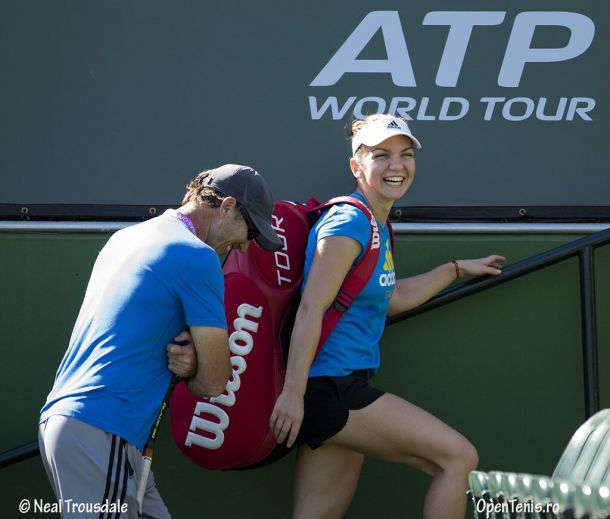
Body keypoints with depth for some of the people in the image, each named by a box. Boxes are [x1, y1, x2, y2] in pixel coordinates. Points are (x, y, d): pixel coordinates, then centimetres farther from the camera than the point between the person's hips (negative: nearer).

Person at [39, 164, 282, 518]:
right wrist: (191, 367, 17)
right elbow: (214, 383, -6)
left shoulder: (126, 237, 19)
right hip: (101, 433, -9)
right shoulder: (197, 256, -8)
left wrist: (185, 362, 6)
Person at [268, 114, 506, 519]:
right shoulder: (349, 222, -13)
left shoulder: (378, 227, 16)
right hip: (327, 390, -9)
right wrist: (292, 394, -24)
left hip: (343, 393, 10)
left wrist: (456, 269, 34)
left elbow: (390, 299, 29)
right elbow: (310, 310, -19)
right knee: (459, 456, -9)